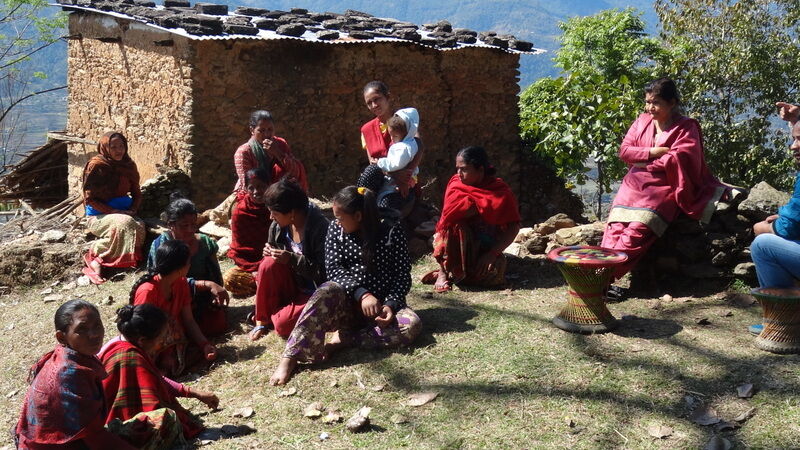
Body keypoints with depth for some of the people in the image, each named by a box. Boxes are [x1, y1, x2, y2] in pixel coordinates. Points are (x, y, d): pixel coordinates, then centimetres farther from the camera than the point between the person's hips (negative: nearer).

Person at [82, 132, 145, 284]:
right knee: (123, 224, -37)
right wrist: (114, 212, -17)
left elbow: (137, 194, 17)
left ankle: (97, 260, -25)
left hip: (124, 212, 5)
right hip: (99, 216, -5)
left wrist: (132, 210, -4)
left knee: (140, 227, -30)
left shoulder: (129, 165, 8)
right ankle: (96, 257, -20)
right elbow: (90, 198, -10)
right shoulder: (96, 165, -9)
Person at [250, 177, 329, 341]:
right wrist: (269, 252, -12)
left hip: (313, 293, -6)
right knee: (269, 263, -24)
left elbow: (324, 272, -21)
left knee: (283, 325, -27)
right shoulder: (278, 226, -4)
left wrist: (292, 259, -28)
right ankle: (263, 320, -8)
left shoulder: (320, 228, -23)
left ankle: (272, 315, 12)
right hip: (292, 285, 6)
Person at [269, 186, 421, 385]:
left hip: (382, 304, 0)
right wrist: (362, 294, -23)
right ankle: (290, 358, -40)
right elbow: (333, 269, -7)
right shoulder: (335, 229, 3)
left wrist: (390, 305, -22)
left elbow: (403, 275, -4)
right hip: (346, 302, 1)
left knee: (411, 324, -31)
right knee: (328, 292, -34)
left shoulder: (391, 231, -4)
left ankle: (344, 339, -25)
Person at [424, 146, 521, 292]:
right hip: (458, 245, 0)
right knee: (455, 223, -31)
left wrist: (492, 253, -21)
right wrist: (483, 204, -21)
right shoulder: (455, 183, -5)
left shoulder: (501, 191, -9)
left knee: (492, 274, -30)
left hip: (487, 247, 0)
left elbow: (513, 226, -12)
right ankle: (443, 272, -18)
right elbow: (450, 214, -17)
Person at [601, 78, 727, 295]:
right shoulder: (642, 121, 16)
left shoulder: (686, 128, 2)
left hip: (664, 186, -5)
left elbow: (680, 160, -11)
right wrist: (653, 152, -7)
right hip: (634, 184, 5)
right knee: (616, 225, -21)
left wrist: (644, 163, -5)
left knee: (638, 228, -28)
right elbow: (624, 151, 8)